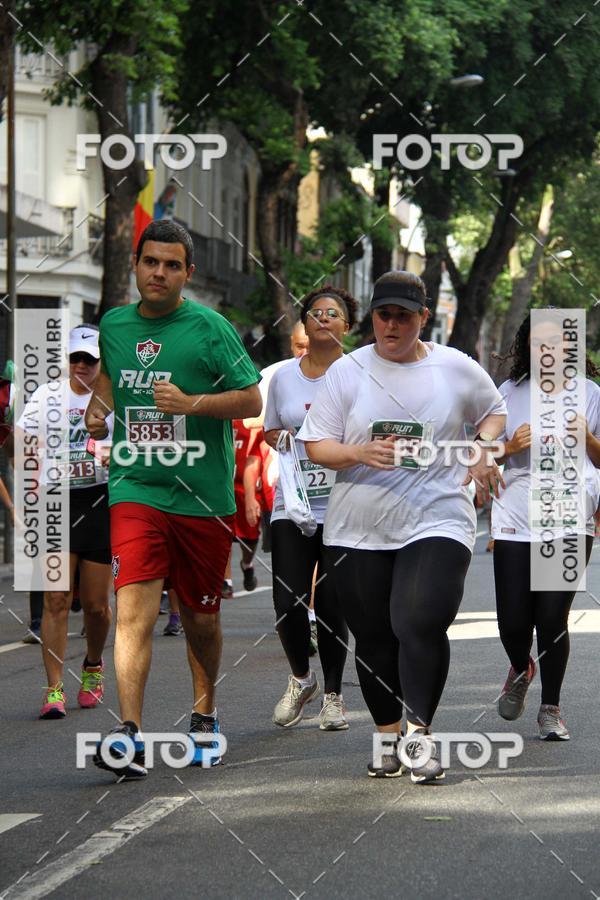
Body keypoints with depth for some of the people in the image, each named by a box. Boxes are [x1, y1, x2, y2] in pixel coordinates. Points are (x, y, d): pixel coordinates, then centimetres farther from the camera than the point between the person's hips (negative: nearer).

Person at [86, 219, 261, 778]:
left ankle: (203, 713, 36)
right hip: (135, 491, 1)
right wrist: (98, 406, 10)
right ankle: (129, 735, -24)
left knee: (201, 618, 12)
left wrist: (192, 404, -19)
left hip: (203, 496, -1)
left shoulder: (209, 328, -4)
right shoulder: (114, 325, 7)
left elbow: (251, 399, -5)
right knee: (133, 609, -17)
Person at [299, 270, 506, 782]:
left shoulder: (456, 369, 5)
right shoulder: (347, 372, 4)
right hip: (359, 529, 2)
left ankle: (419, 731, -12)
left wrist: (484, 450, 3)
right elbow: (315, 446, 3)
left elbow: (493, 409, 23)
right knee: (374, 639, 5)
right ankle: (389, 734, 19)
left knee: (421, 623, -20)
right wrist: (359, 454, -17)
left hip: (437, 523, -2)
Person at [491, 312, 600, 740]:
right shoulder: (509, 393, 7)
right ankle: (521, 669, 34)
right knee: (513, 620, -1)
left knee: (552, 618, -8)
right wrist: (511, 447, -7)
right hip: (516, 521, 1)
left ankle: (551, 709, 10)